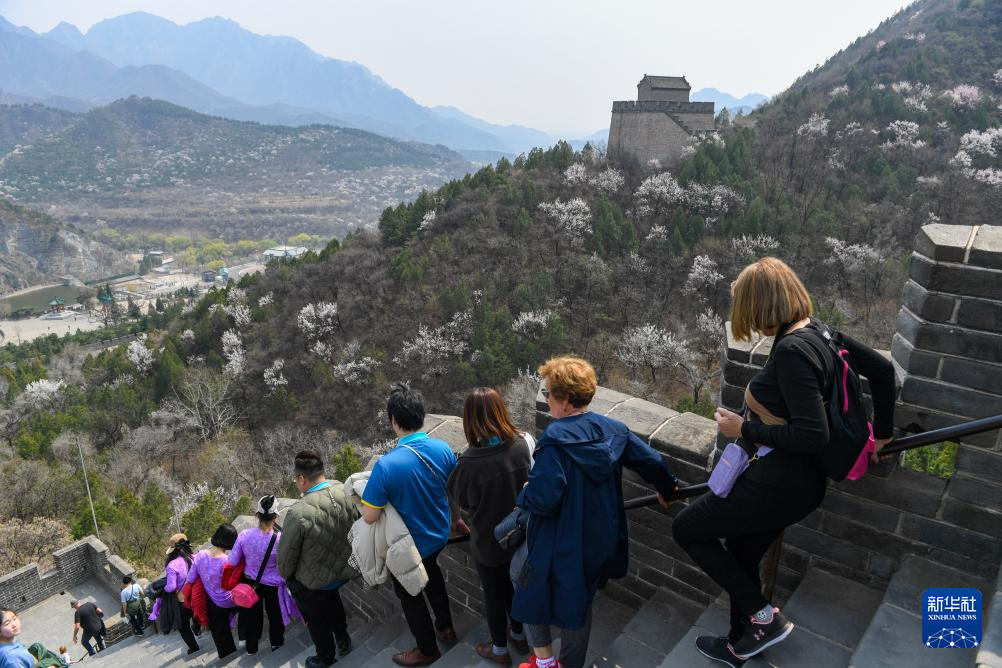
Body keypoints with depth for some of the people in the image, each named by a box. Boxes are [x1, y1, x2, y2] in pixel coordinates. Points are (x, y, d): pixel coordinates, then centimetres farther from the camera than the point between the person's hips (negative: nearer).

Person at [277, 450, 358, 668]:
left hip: (311, 584, -4)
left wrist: (285, 574, 3)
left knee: (316, 619, 25)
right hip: (345, 571, 4)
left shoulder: (298, 513, -34)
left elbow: (286, 554, -20)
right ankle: (342, 639, 51)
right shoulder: (346, 494, -20)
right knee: (331, 597, 36)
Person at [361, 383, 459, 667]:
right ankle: (445, 627, 52)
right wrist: (455, 518, 16)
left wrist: (361, 499, -4)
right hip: (439, 535, 5)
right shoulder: (443, 449, -19)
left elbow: (369, 516, -26)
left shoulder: (386, 465, -34)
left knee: (409, 594, 22)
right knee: (431, 573, 34)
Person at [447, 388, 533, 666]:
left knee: (494, 595, 20)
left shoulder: (471, 462, -33)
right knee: (514, 586, 28)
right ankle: (519, 635, 50)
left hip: (488, 542, -4)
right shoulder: (521, 445, -19)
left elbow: (460, 500, -13)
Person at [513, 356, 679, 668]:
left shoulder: (555, 440, -26)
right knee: (579, 603, 24)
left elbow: (542, 499, -32)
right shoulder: (613, 430, -6)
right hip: (600, 540, 6)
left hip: (561, 544, -6)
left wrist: (523, 496, -9)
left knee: (531, 592, 21)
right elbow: (651, 461, 2)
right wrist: (667, 488, 22)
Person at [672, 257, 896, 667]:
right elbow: (882, 369, 12)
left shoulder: (792, 350, -25)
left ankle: (763, 618, 15)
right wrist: (882, 431, 24)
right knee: (741, 557, 25)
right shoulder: (817, 332, 2)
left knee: (686, 528, 6)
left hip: (781, 483, -9)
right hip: (802, 481, 9)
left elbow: (812, 436, -29)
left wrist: (744, 429, -17)